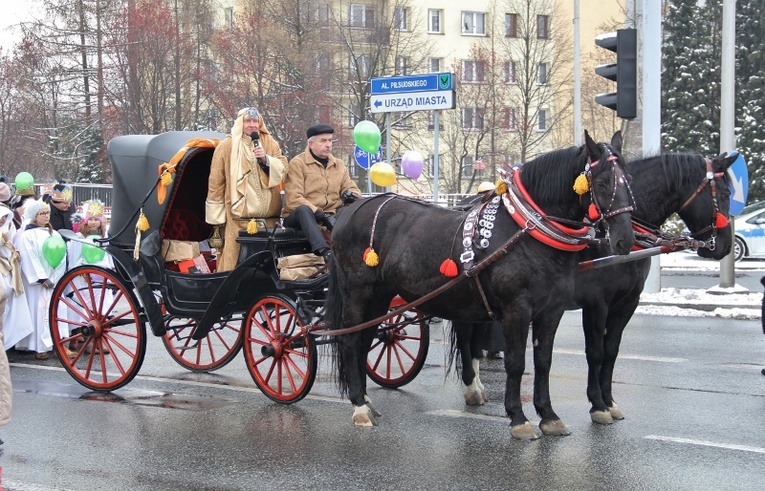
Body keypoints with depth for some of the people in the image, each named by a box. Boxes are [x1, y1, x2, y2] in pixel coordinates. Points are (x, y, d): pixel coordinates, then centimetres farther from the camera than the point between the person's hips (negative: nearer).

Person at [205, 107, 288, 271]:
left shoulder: (269, 143, 12)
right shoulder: (226, 146, 4)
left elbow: (282, 168, 7)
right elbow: (216, 182, 5)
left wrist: (266, 159, -12)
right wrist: (216, 216, 3)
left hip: (269, 215, 3)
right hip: (238, 216, -3)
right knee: (234, 260, -6)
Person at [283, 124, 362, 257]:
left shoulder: (339, 165, 18)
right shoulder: (297, 164, -1)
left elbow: (352, 188, 20)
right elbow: (293, 199, -12)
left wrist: (350, 194, -9)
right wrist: (321, 215, -24)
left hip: (331, 217, 5)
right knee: (303, 209, -39)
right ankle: (322, 250, -56)